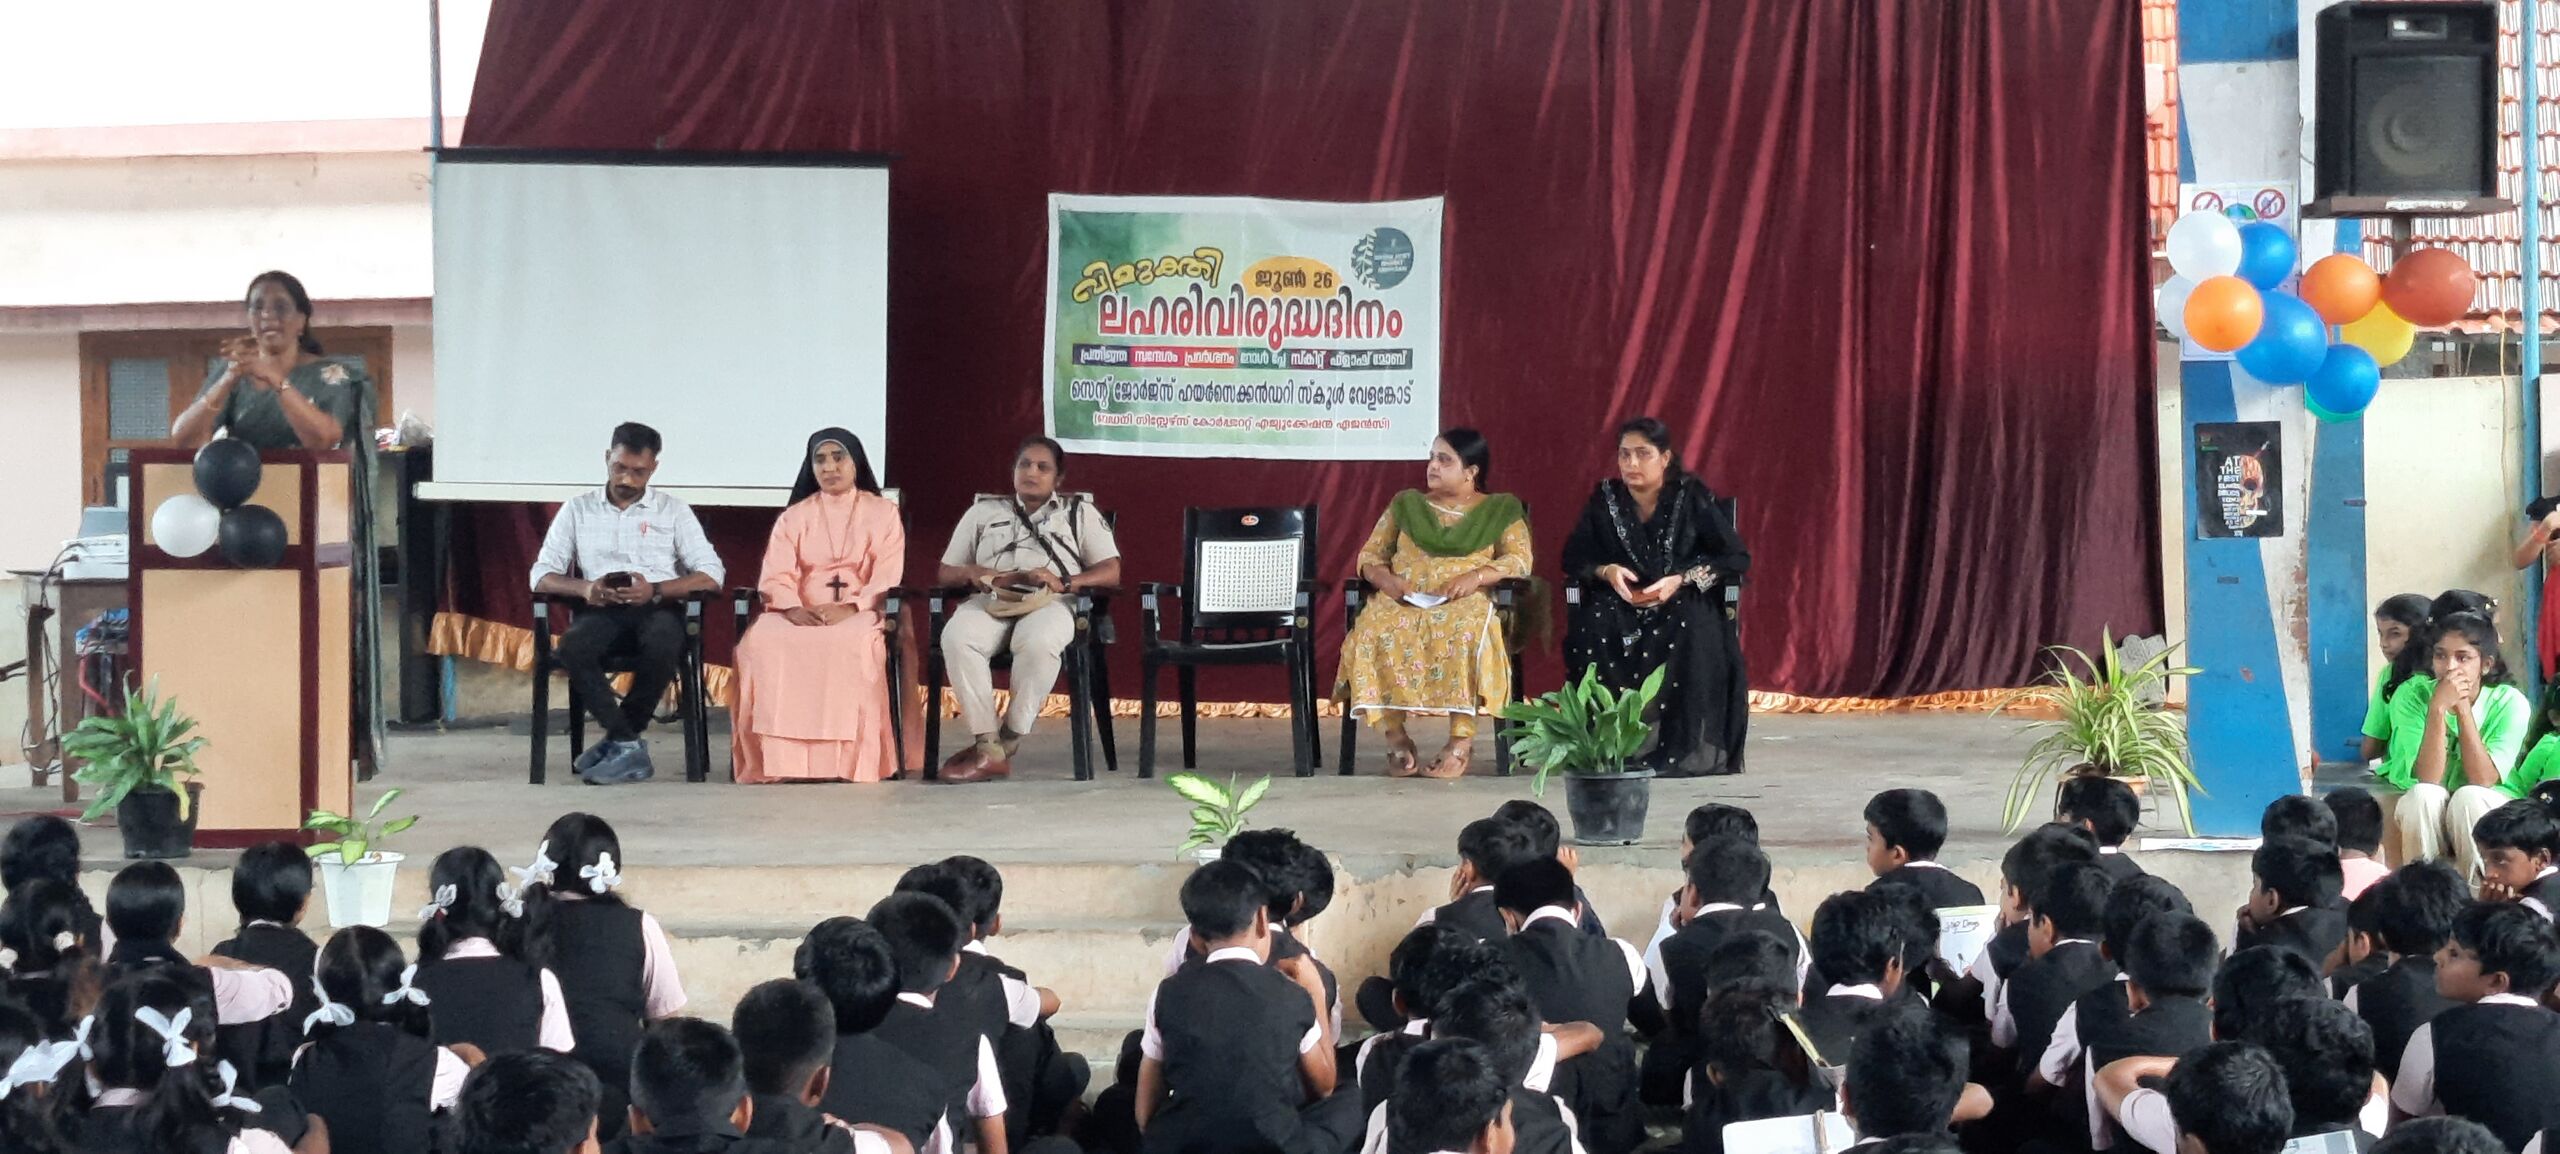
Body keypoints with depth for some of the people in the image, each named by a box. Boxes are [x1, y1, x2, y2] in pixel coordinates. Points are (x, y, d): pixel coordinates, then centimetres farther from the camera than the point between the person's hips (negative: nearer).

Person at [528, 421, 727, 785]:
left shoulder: (673, 510, 12)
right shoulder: (578, 510, 15)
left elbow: (711, 575, 2)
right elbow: (541, 577, 9)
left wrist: (655, 590, -16)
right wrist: (583, 588, -14)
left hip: (658, 607, -1)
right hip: (602, 610, 1)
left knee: (663, 643, -38)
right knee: (573, 648, -34)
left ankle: (617, 740, -20)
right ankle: (629, 745, -29)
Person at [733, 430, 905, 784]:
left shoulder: (883, 513, 13)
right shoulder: (794, 517, 18)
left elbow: (887, 577, 0)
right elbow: (776, 577, 4)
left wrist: (848, 609, -19)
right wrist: (793, 609, -20)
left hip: (860, 613, -2)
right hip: (801, 614, 2)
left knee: (851, 643, -40)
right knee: (762, 642, -33)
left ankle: (845, 761, -40)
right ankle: (779, 759, -36)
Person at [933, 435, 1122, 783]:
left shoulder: (1079, 512, 23)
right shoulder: (983, 512, 28)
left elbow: (1111, 572, 10)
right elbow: (944, 573, 23)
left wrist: (1065, 582, -9)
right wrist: (972, 573, -1)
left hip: (1049, 603, -2)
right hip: (990, 601, 2)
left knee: (1038, 642, -41)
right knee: (957, 637, -36)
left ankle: (1007, 743, -28)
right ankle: (988, 748, -35)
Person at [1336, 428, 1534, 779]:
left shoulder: (1500, 510, 17)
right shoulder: (1406, 504, 24)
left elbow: (1519, 560, 3)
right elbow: (1370, 555, 19)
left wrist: (1477, 576, -15)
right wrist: (1384, 577, -5)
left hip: (1465, 604, -2)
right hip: (1403, 602, 2)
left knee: (1465, 636, -41)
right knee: (1375, 634, -35)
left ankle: (1461, 743, -36)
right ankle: (1396, 738, -28)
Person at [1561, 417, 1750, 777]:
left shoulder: (1691, 497, -4)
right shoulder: (1604, 498, 3)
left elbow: (1737, 558, -6)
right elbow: (1573, 558, 7)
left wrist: (1682, 579, -19)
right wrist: (1606, 571, -15)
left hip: (1684, 602, -2)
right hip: (1622, 603, 2)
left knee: (1689, 628, -37)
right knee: (1592, 624, -32)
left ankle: (1680, 745, -33)